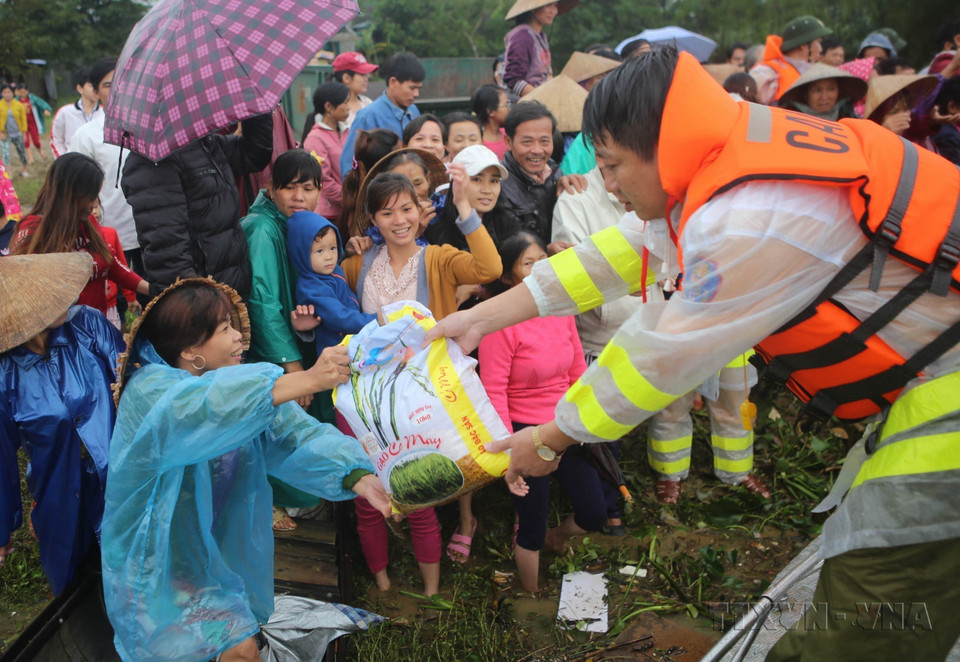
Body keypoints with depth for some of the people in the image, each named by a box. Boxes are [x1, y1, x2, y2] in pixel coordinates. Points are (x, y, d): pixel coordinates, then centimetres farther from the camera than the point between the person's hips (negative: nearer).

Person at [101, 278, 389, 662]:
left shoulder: (246, 386, -5)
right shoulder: (149, 391, -23)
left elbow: (296, 435, -19)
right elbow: (208, 407, -45)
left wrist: (357, 475, -37)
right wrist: (307, 380, -53)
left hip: (221, 550, 5)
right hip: (156, 563, -5)